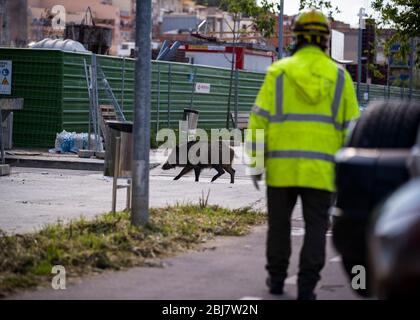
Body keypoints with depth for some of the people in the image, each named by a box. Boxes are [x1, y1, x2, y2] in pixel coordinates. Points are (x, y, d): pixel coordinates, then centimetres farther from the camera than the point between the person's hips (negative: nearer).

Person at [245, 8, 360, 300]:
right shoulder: (339, 75, 5)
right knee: (316, 227, 4)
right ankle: (307, 286, -3)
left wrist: (255, 164, 2)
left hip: (282, 166, 0)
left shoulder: (279, 72, 1)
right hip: (321, 169, 0)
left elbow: (259, 120, -3)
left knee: (279, 223, 15)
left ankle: (277, 279, 24)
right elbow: (351, 127, 3)